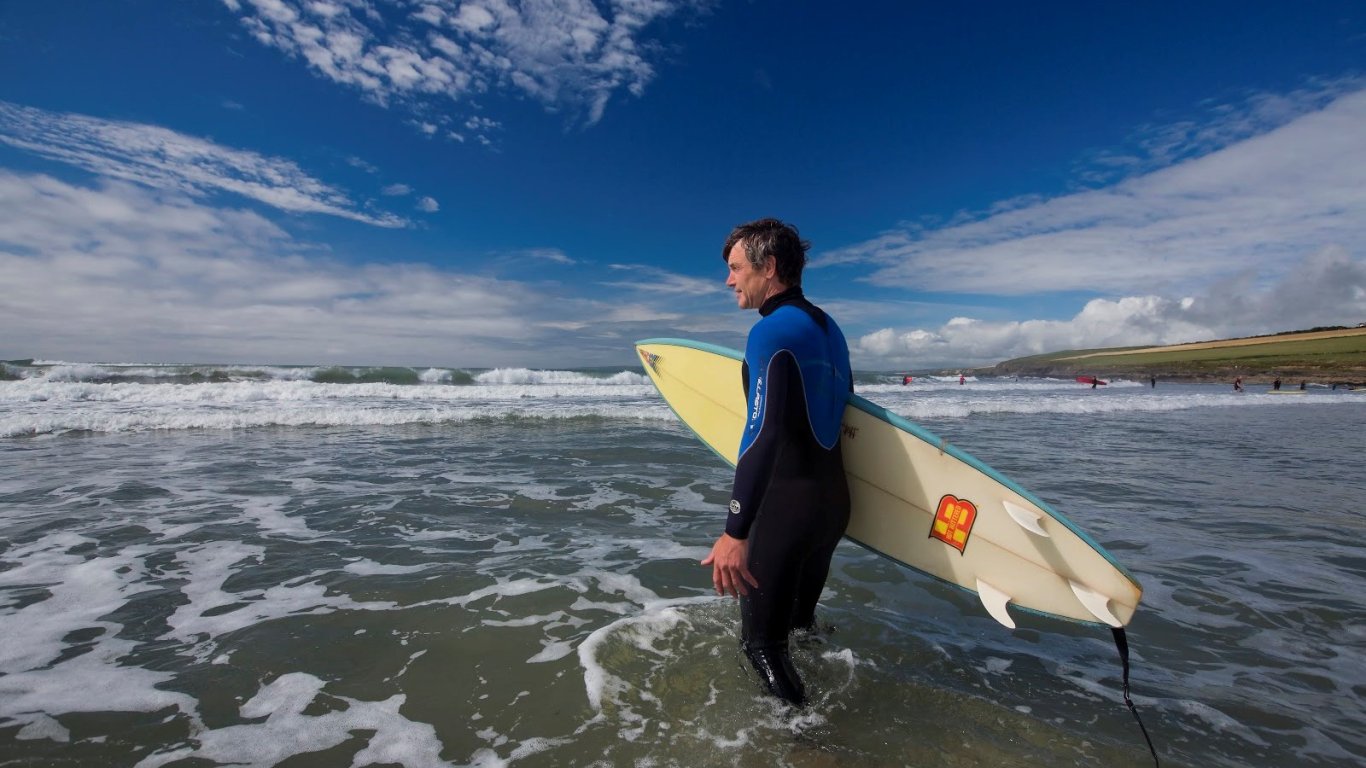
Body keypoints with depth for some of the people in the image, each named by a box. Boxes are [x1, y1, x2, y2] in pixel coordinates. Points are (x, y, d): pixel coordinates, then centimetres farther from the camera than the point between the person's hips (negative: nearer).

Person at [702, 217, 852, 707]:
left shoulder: (771, 332, -17)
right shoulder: (828, 328, 11)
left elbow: (763, 434, -27)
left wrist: (735, 532, -29)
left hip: (785, 509, -9)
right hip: (834, 503, 9)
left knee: (762, 641, 5)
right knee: (799, 621, 25)